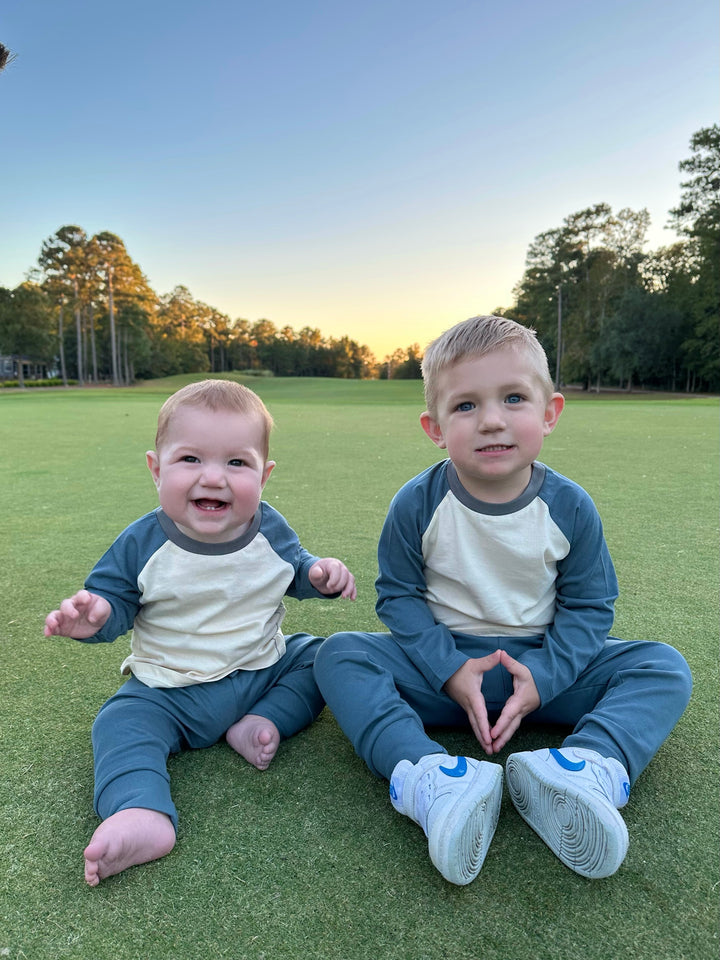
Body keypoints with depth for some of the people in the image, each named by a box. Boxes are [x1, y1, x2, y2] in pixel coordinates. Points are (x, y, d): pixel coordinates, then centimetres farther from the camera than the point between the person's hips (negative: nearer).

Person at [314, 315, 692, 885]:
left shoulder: (570, 507, -10)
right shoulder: (418, 505, -13)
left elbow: (588, 607, -2)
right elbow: (398, 596, -6)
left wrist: (542, 677, -17)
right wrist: (451, 671, -18)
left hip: (540, 663, 2)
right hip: (443, 664, -1)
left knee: (666, 668, -14)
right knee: (339, 655, -22)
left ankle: (591, 769, -39)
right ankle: (428, 780, -41)